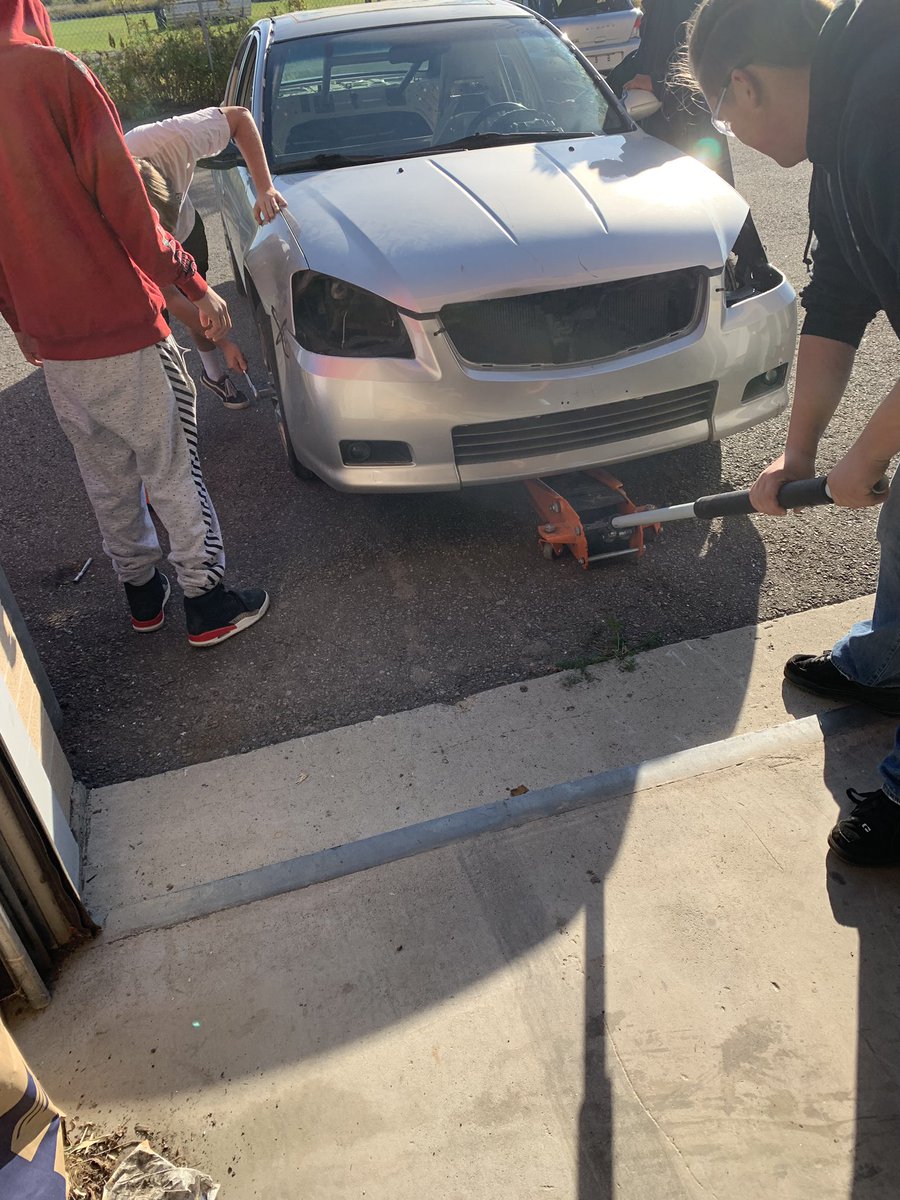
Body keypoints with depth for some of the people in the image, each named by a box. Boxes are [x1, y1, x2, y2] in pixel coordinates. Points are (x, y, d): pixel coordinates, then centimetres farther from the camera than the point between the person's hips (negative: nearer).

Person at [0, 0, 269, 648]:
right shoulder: (53, 72, -13)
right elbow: (124, 206, -15)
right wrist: (197, 287, -4)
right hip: (121, 328, -6)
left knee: (107, 478, 18)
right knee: (173, 471, 5)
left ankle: (143, 593, 32)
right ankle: (208, 604, 15)